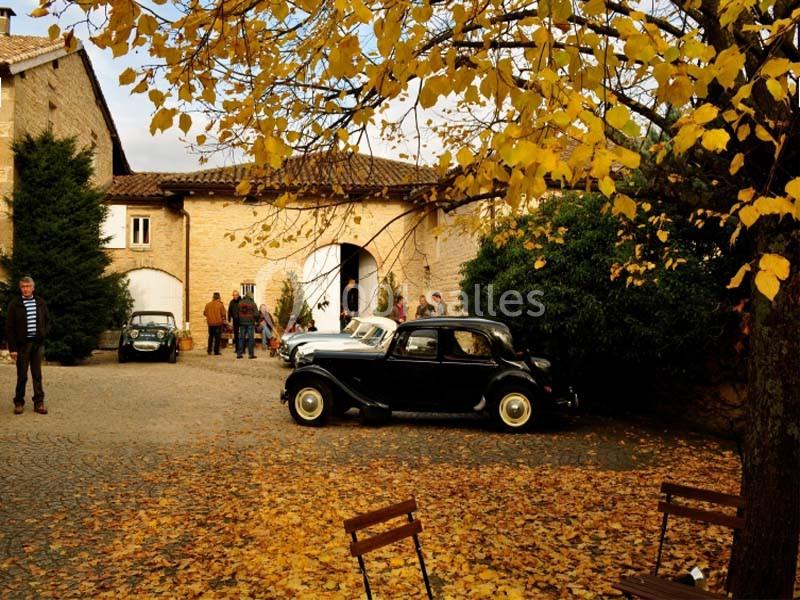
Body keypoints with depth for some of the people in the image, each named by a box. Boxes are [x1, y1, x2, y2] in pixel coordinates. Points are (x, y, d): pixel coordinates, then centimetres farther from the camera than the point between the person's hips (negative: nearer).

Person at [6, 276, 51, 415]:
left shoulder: (41, 303, 6)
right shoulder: (14, 304, -3)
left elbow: (47, 320, 17)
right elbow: (9, 327, -4)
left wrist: (45, 333, -2)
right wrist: (12, 348, -9)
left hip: (38, 343, 2)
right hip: (22, 343, -2)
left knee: (37, 375, 6)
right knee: (22, 375, 4)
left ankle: (39, 403, 10)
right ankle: (18, 402, 17)